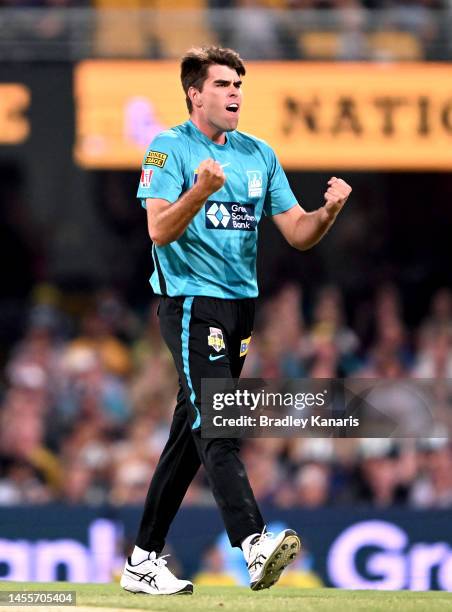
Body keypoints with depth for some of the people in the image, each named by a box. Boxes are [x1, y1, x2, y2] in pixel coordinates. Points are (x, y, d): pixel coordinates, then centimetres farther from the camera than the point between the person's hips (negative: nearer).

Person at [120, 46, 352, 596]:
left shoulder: (259, 155, 14)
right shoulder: (169, 150, -4)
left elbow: (297, 233, 11)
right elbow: (160, 230, -16)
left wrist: (328, 212, -10)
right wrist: (201, 190, -32)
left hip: (239, 304, 7)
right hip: (190, 304, -7)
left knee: (188, 437, 9)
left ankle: (143, 561, 14)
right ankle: (254, 545, -34)